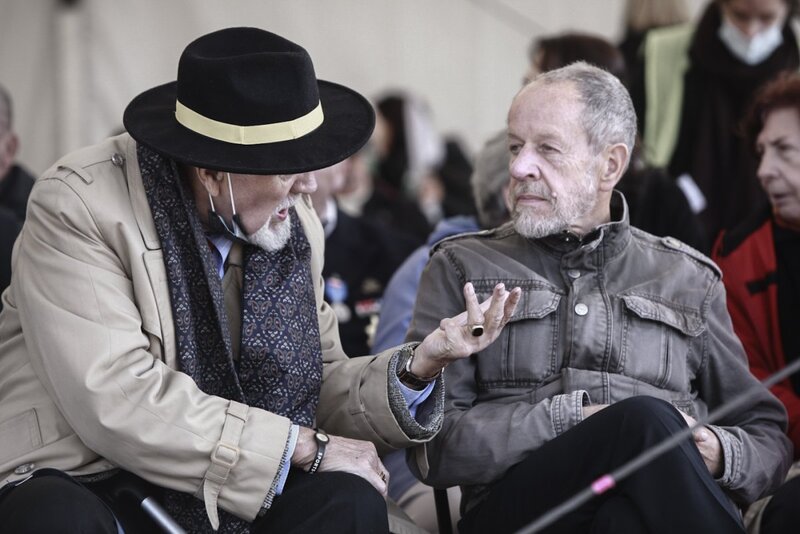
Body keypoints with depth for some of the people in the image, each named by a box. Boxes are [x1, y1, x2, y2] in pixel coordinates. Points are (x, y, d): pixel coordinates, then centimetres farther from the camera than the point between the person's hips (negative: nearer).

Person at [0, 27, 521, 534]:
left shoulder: (296, 224, 3)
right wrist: (303, 446, -19)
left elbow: (317, 395, 10)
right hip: (83, 487, -5)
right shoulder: (79, 205, -15)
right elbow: (117, 401, -24)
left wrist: (419, 365, -10)